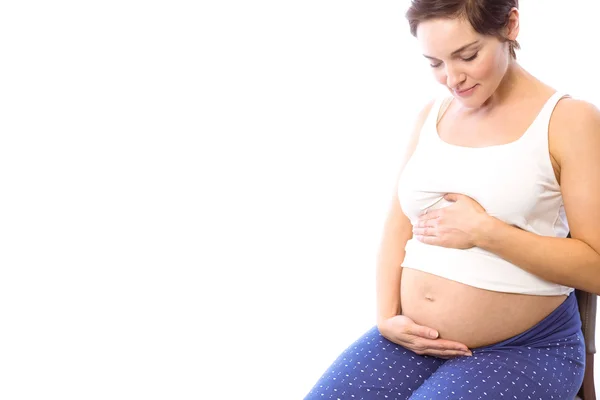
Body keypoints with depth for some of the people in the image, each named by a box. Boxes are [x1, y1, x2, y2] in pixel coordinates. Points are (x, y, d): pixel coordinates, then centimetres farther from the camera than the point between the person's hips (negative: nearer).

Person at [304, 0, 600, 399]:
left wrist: (484, 231, -19)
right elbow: (398, 227, 10)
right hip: (412, 339, 5)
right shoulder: (431, 115, 9)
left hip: (524, 350, -4)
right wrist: (387, 317, -3)